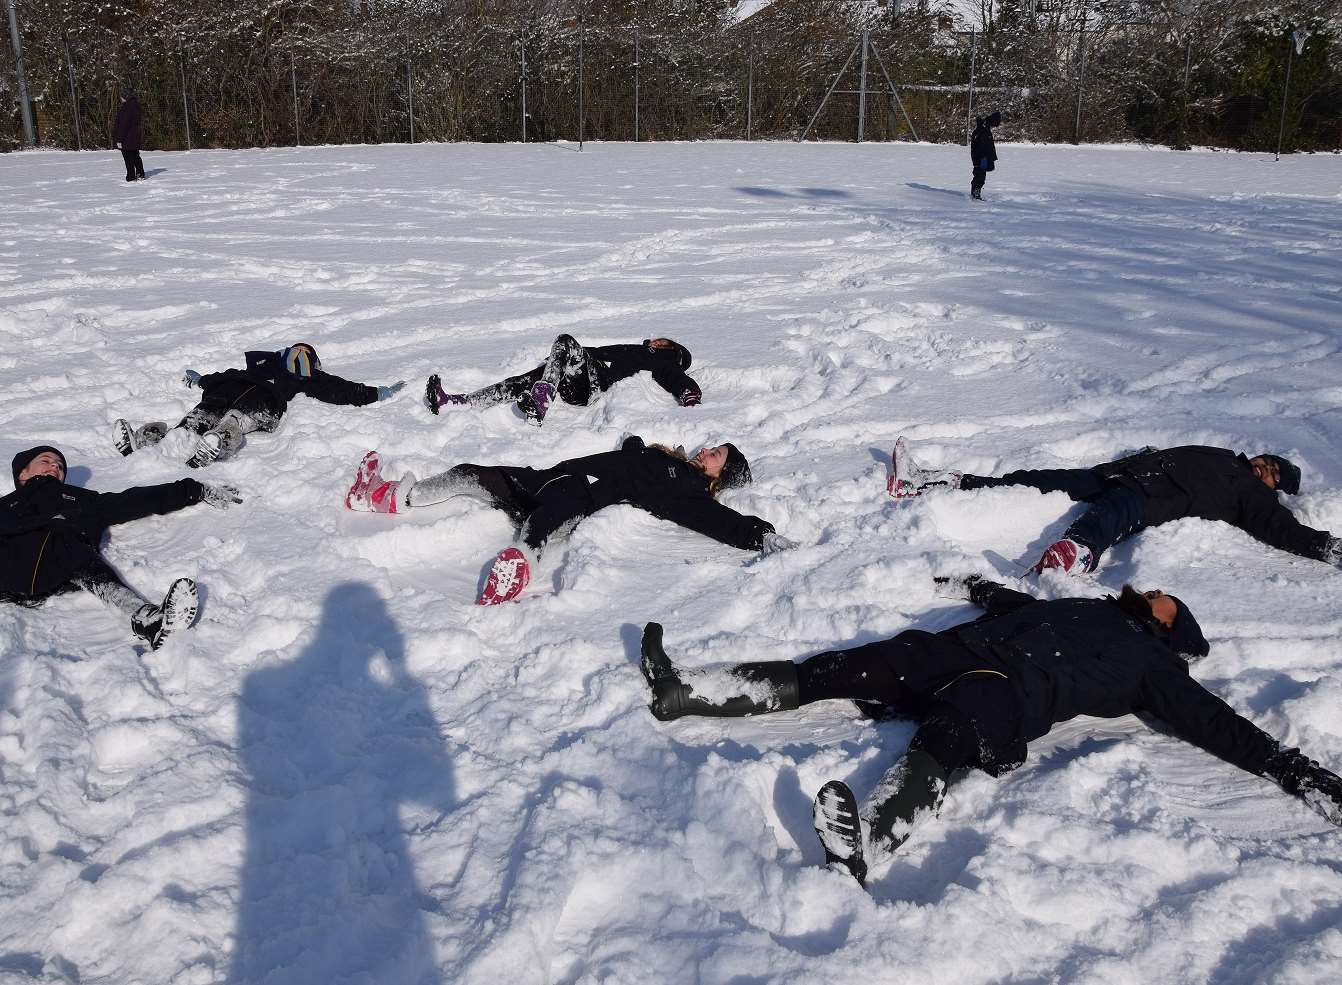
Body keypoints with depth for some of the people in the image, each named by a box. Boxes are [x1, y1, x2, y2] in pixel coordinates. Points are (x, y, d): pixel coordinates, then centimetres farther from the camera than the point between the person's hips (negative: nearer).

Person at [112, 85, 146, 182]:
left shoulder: (127, 107, -20)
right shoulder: (135, 105, 9)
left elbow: (124, 124, -22)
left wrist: (119, 139, -18)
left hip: (127, 139, -9)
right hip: (135, 139, 9)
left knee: (128, 158, -3)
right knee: (135, 156, 20)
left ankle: (131, 177, -1)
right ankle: (140, 174, 28)